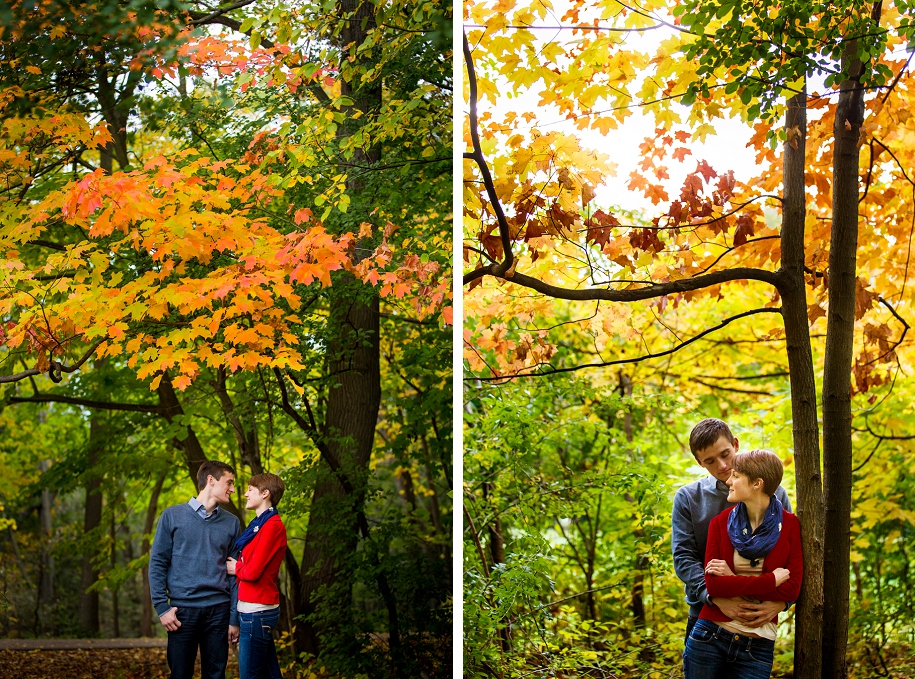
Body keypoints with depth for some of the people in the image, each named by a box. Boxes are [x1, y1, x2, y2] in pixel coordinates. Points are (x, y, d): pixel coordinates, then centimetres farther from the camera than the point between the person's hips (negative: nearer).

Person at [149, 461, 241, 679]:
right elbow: (157, 564, 2)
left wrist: (235, 618, 3)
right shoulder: (173, 516, 3)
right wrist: (162, 607, -7)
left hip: (219, 610, 2)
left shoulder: (231, 523, 10)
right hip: (183, 609, -2)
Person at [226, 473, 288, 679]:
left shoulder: (272, 526, -13)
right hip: (255, 610, 9)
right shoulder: (260, 524, 16)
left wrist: (236, 568, 1)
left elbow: (253, 571, -17)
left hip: (257, 612, -9)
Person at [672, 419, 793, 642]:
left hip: (758, 620, 0)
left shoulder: (774, 494, 2)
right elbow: (683, 557, -7)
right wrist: (717, 598, -23)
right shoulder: (688, 498, 2)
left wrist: (780, 602, -19)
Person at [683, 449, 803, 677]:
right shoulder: (720, 523, 0)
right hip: (710, 638, 1)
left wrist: (734, 581, -11)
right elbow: (713, 584, -10)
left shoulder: (789, 525, -2)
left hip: (758, 647, -1)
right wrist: (770, 581, -13)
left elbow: (791, 589, -9)